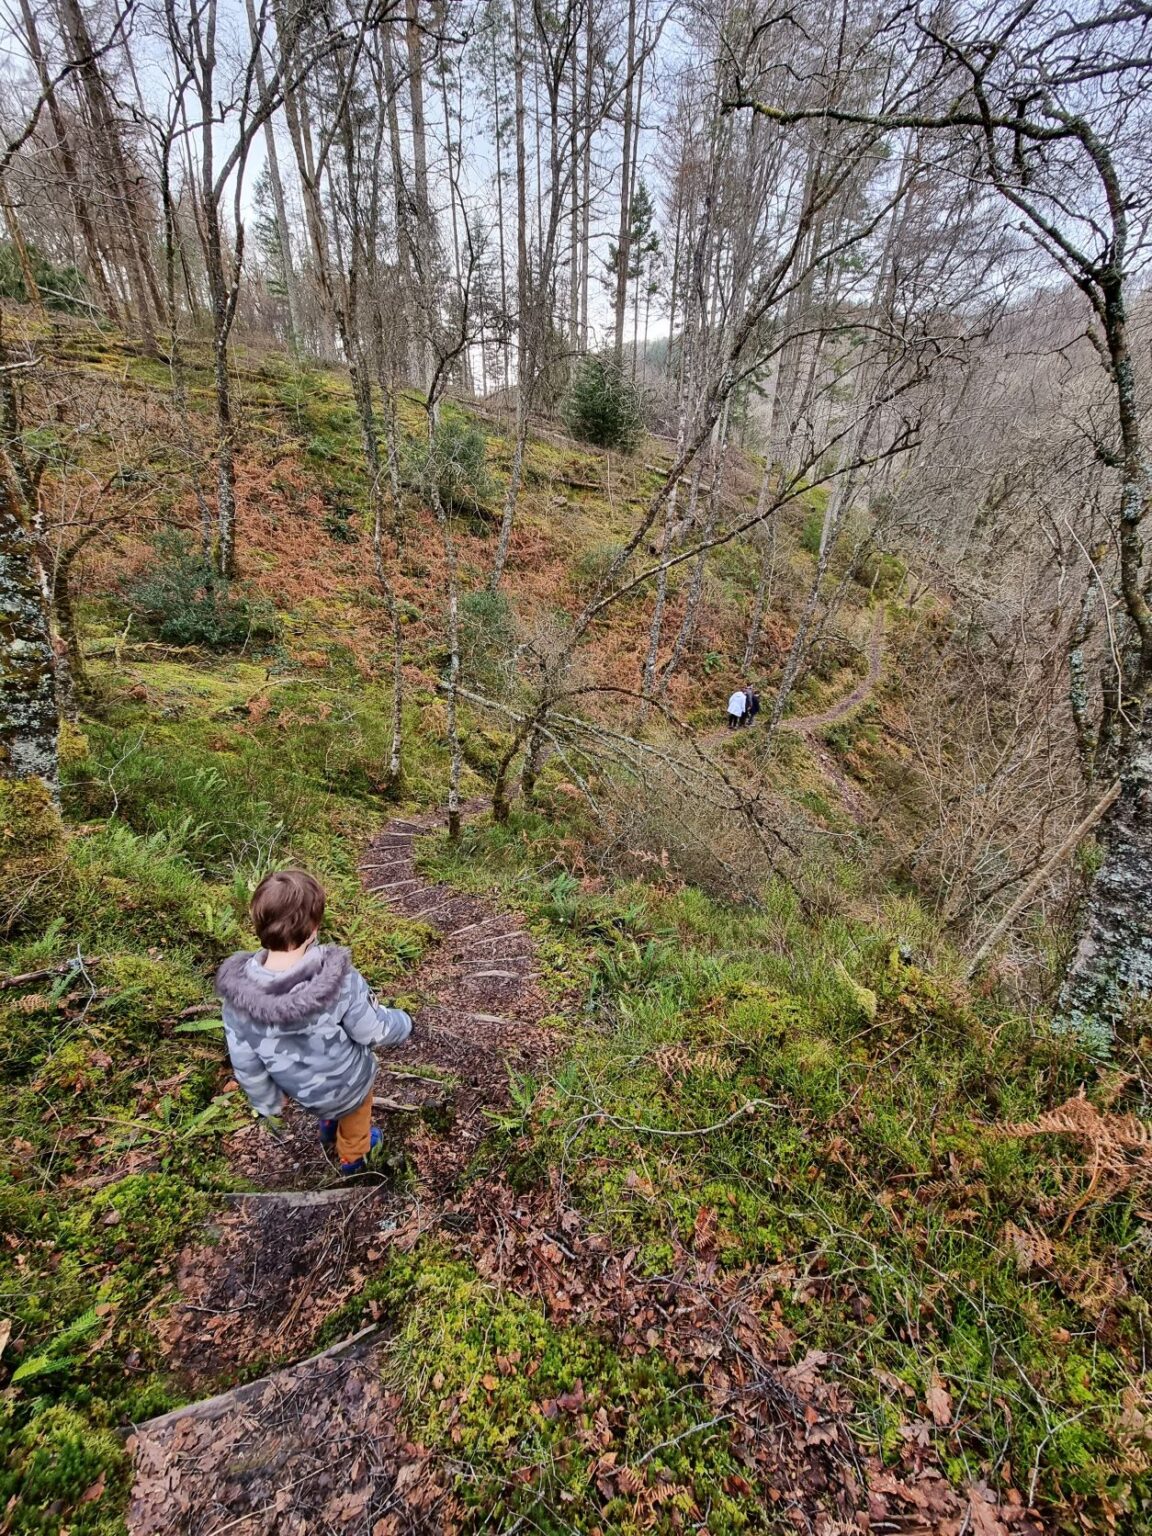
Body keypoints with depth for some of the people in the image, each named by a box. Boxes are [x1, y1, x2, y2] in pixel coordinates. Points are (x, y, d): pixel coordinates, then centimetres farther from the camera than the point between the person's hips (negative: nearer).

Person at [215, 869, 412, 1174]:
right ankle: (353, 1156, 61)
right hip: (348, 1081, -2)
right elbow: (373, 1029, -22)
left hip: (301, 1089, 2)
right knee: (355, 1111, 33)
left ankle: (330, 1124, 66)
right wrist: (403, 1024, 1)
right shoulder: (340, 980, -39)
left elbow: (245, 1063, -14)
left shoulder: (237, 993, -29)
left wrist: (267, 1100, 6)